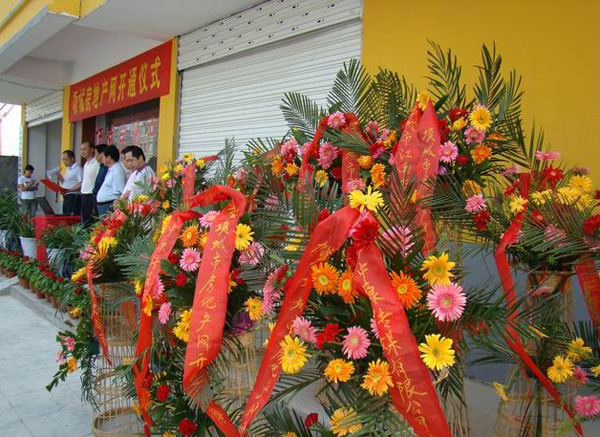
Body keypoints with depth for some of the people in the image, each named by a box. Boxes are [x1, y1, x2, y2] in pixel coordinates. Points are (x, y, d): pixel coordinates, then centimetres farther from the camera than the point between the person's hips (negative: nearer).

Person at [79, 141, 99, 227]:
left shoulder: (97, 164, -13)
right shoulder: (86, 164, 16)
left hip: (92, 196, -9)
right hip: (84, 196, 9)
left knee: (91, 223, -6)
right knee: (84, 222, 14)